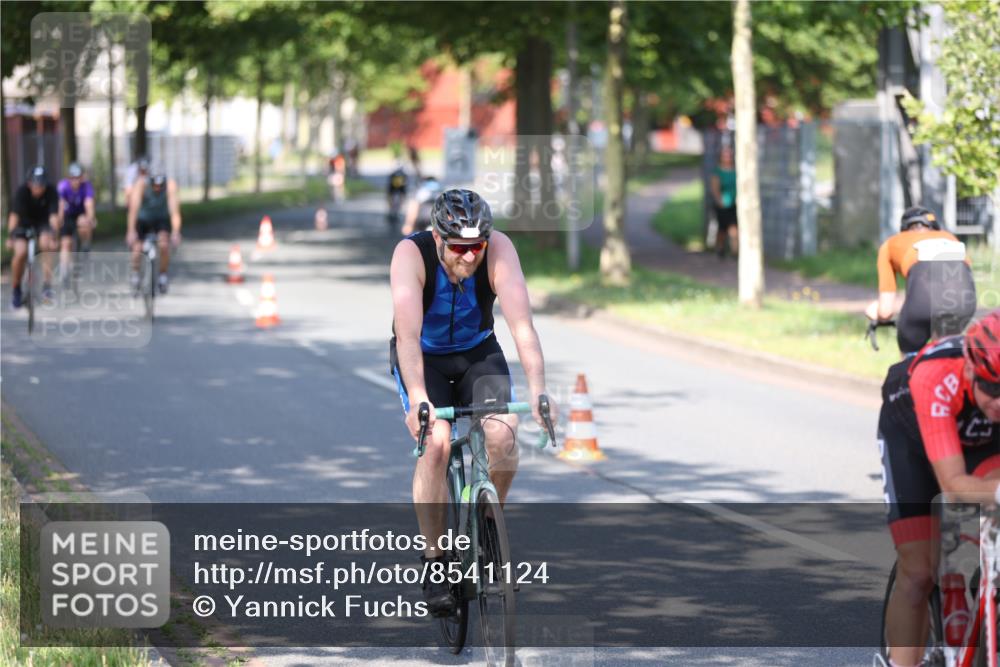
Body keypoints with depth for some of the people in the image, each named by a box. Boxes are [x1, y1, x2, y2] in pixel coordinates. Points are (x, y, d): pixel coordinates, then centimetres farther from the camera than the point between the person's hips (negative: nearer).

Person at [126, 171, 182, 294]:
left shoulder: (170, 185, -29)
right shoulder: (141, 184, -31)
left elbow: (174, 209, -36)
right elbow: (133, 209, -37)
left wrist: (175, 232, -46)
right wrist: (131, 231, -46)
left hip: (162, 220, 0)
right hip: (143, 219, 0)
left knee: (164, 245, -26)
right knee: (137, 249, -18)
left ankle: (163, 276, -4)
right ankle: (135, 274, 12)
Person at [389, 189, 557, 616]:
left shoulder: (498, 249, -26)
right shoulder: (411, 254, -30)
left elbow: (521, 322, -37)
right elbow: (407, 331, -41)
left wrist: (537, 390, -50)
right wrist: (418, 399, -55)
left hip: (478, 353, 2)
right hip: (423, 357, -2)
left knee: (502, 436, -23)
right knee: (436, 442, -26)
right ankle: (434, 564, -13)